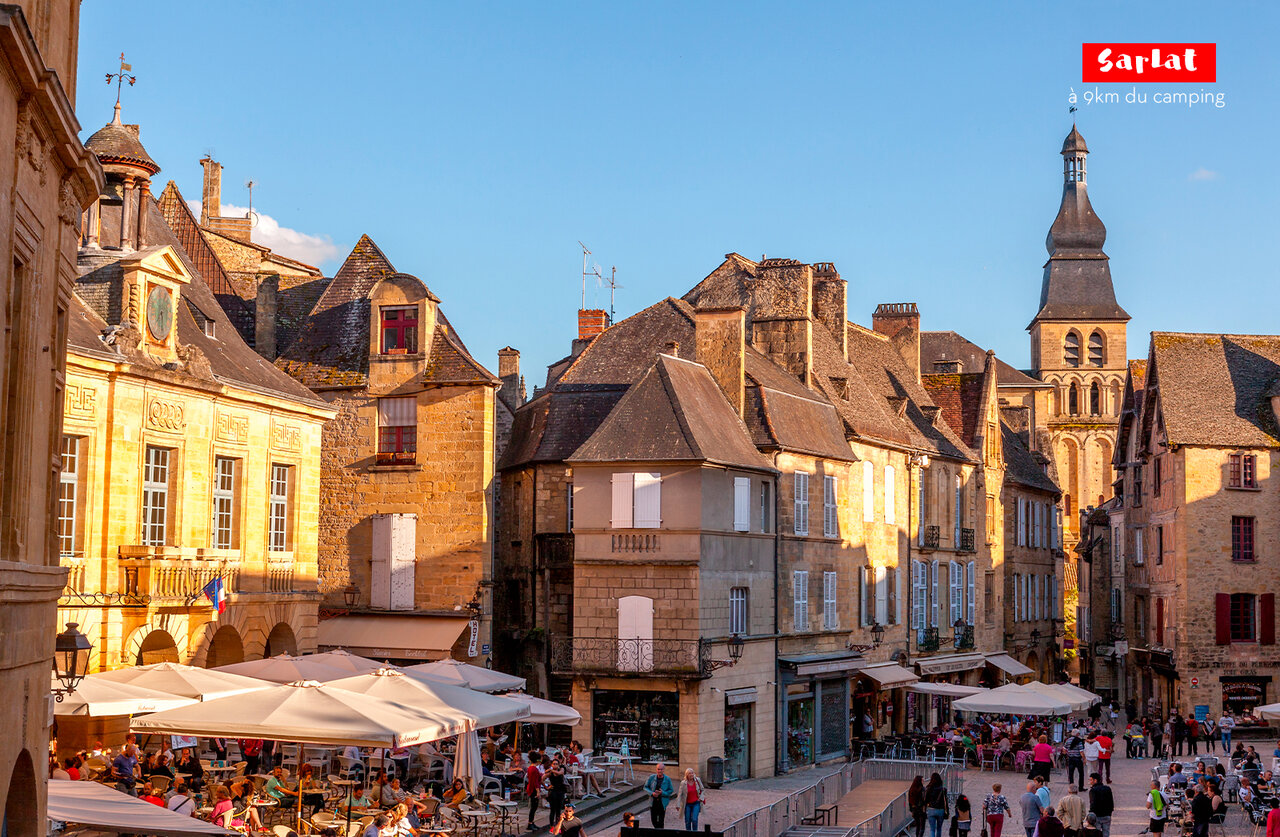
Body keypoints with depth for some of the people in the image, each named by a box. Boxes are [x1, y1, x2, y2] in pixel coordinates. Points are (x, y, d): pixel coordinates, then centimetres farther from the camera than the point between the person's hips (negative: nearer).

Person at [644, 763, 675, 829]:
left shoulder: (667, 779, -6)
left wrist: (662, 793, -17)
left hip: (662, 803, -2)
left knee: (661, 821, -2)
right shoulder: (652, 777, -4)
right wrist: (652, 793, -14)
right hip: (653, 802, 2)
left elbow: (671, 790, 0)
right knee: (653, 820, 9)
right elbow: (646, 787, 3)